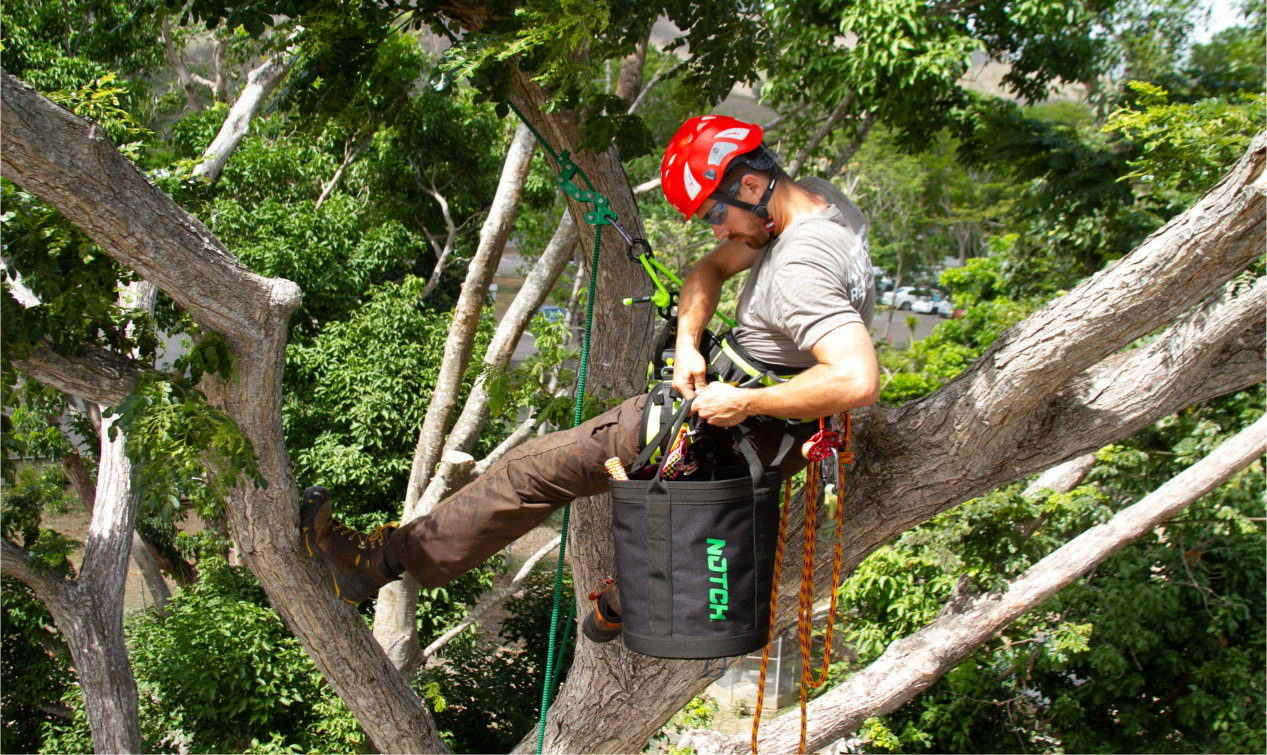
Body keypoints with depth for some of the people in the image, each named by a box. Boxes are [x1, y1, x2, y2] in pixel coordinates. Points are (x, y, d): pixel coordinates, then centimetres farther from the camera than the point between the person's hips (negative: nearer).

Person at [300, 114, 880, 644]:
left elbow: (859, 381, -41)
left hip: (743, 429, -10)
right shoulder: (819, 195, 2)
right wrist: (687, 344, -9)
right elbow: (711, 270, 9)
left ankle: (381, 559, 0)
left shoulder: (798, 271, -30)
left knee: (540, 466, -7)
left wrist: (744, 404, -31)